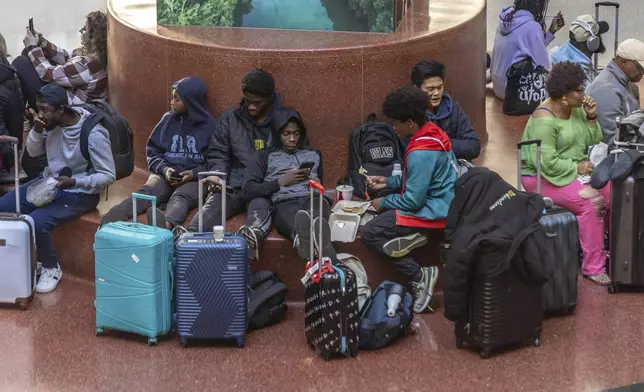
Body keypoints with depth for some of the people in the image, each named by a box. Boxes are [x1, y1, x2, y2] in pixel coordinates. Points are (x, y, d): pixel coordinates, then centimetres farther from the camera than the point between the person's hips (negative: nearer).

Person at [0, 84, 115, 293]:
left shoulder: (93, 135, -25)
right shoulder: (52, 123, -6)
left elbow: (108, 175, -19)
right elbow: (33, 152, 6)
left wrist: (74, 182, -31)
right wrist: (37, 130, -15)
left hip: (80, 193, -7)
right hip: (51, 183, 7)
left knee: (37, 221, -29)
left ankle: (51, 268, -3)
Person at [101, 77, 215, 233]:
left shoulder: (210, 125, 4)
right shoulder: (168, 119, 14)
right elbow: (152, 151, 16)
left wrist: (194, 173, -15)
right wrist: (164, 169, -5)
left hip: (195, 178, -2)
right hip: (166, 174, 2)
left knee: (180, 197, -37)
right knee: (148, 191, -31)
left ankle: (167, 225, -73)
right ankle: (111, 222, -61)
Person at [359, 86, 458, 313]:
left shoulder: (421, 153, -27)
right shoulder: (432, 133, 3)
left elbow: (413, 201, -22)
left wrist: (383, 203, -6)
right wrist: (387, 182, 12)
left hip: (432, 212, -10)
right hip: (438, 201, 10)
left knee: (369, 233, -11)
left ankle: (419, 276, -11)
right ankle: (409, 238, 2)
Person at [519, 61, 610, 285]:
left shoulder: (577, 108, 6)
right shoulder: (544, 119, -20)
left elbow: (593, 140, 12)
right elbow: (547, 163, -25)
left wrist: (591, 118, -3)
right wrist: (576, 167, -18)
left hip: (575, 170, 8)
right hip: (543, 177, -8)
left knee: (612, 192, -15)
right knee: (591, 201, -27)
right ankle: (593, 266, -20)